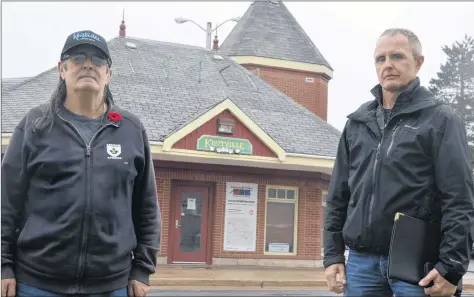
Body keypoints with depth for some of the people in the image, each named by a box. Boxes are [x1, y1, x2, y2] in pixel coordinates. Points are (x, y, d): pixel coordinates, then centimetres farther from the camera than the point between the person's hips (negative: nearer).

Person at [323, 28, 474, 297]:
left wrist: (452, 266, -14)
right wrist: (333, 254, 8)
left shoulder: (440, 119, -1)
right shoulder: (357, 122, 13)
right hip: (361, 260, 4)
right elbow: (339, 195, 14)